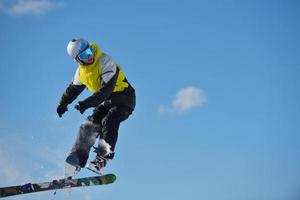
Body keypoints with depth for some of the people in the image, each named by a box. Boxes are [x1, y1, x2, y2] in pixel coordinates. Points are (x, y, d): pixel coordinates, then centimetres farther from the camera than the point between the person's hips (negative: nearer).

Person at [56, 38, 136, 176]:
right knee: (90, 126, -9)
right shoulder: (81, 71, 1)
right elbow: (73, 88, 21)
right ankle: (77, 160, -4)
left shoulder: (105, 61, -23)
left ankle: (102, 160, -31)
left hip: (123, 99, -6)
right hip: (105, 102, 6)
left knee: (108, 121, -29)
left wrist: (86, 104, -36)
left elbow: (107, 89, -32)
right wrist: (63, 103, 17)